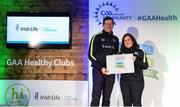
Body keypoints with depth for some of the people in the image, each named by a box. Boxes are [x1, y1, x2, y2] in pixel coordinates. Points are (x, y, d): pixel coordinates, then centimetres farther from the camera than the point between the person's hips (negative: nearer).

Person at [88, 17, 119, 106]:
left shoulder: (115, 39, 13)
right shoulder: (97, 37, -1)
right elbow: (91, 55, -7)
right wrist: (101, 68, -16)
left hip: (110, 71, 5)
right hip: (98, 70, -4)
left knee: (107, 98, 7)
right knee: (96, 97, -7)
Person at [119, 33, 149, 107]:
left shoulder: (139, 52, 5)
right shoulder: (121, 53, 11)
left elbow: (145, 65, -3)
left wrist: (136, 60, -17)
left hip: (137, 81, -2)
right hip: (124, 81, 3)